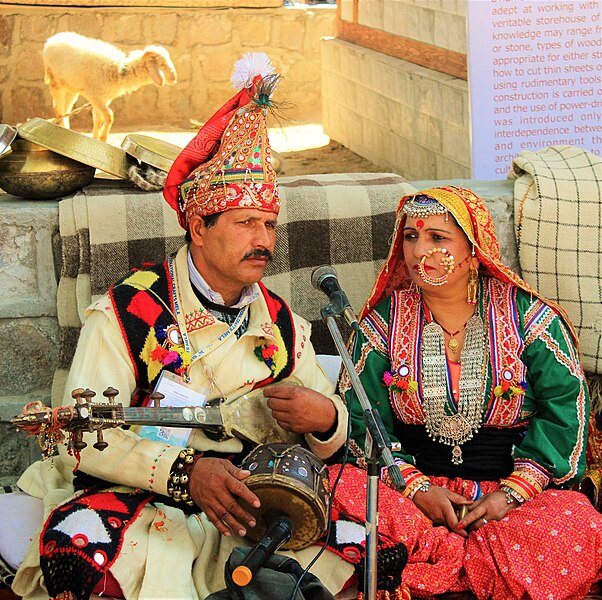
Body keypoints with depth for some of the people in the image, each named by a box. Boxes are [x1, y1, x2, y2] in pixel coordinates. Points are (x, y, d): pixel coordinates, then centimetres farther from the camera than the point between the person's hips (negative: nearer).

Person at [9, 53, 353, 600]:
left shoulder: (282, 325, 11)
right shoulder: (128, 312, -5)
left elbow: (329, 443, 13)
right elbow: (83, 435, -13)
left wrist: (326, 419, -14)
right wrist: (185, 471, -28)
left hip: (249, 507, 4)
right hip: (135, 497, -4)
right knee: (80, 547, -37)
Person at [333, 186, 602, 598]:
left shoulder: (529, 317, 2)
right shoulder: (385, 320, 6)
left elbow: (564, 410, -1)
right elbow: (362, 418, 2)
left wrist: (511, 493, -12)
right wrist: (417, 488, -13)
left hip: (509, 486, -1)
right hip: (412, 483, 1)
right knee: (340, 489, -30)